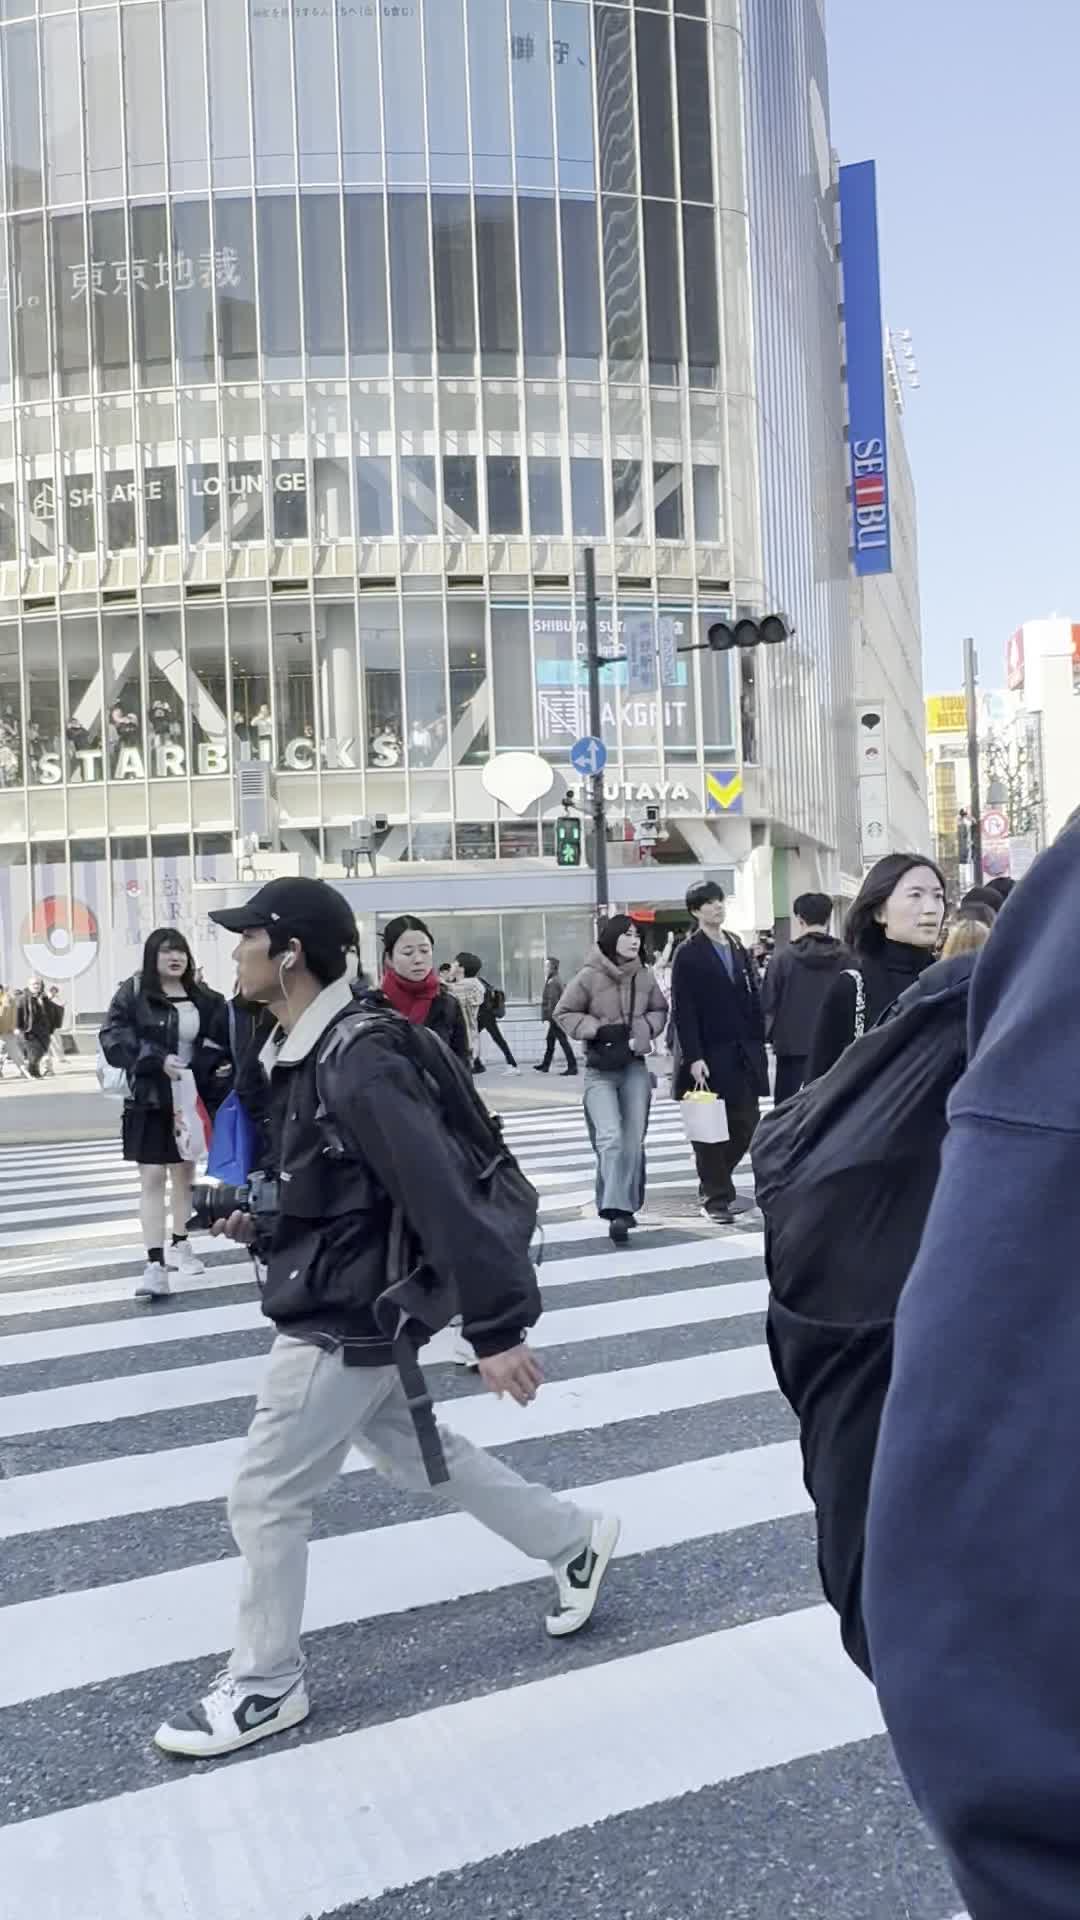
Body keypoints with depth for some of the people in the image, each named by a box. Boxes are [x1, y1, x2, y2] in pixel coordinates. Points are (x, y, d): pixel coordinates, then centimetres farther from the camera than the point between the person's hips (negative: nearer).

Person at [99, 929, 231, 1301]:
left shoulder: (203, 999, 4)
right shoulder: (133, 992, -7)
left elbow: (220, 1043, 11)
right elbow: (113, 1037, -15)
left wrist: (223, 1067, -10)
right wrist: (157, 1060, -25)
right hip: (150, 1100, -4)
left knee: (185, 1172, 16)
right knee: (152, 1178, -5)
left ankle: (180, 1246, 32)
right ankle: (155, 1264, -6)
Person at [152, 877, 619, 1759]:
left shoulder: (356, 1062, -26)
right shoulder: (306, 1051, 4)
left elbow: (439, 1192, -28)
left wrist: (496, 1329, -27)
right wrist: (258, 1219, 4)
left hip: (342, 1321, -10)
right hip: (343, 1310, 10)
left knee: (265, 1499, 3)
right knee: (417, 1452, 22)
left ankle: (264, 1687, 24)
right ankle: (577, 1540, 37)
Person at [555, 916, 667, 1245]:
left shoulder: (645, 976, 2)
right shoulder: (589, 976, -9)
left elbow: (660, 1009, 17)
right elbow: (564, 1013, -2)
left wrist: (645, 1027, -4)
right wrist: (598, 1029, -13)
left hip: (635, 1066, 4)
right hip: (600, 1069, -4)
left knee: (633, 1140, 5)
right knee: (611, 1137, -18)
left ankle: (625, 1206, 18)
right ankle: (616, 1209, -18)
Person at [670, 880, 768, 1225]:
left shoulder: (738, 948, 14)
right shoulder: (688, 953, -5)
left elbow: (753, 1001, 13)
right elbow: (683, 1011, -10)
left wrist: (758, 1046, 6)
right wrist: (693, 1057, -16)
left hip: (743, 1053, 6)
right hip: (709, 1055, -6)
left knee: (747, 1123, 8)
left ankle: (715, 1182, 27)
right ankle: (716, 1197, 11)